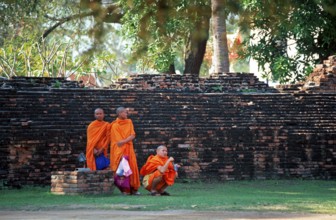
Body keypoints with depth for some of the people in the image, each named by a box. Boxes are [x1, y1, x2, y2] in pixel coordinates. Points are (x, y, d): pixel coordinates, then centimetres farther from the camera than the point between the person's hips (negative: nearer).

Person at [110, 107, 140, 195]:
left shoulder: (129, 122, 12)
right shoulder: (115, 125, -2)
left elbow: (133, 135, 1)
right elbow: (119, 141, -7)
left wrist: (124, 141, -14)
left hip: (129, 148, 4)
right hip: (120, 150, -4)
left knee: (132, 167, -3)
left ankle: (133, 188, 1)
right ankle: (124, 189, -8)